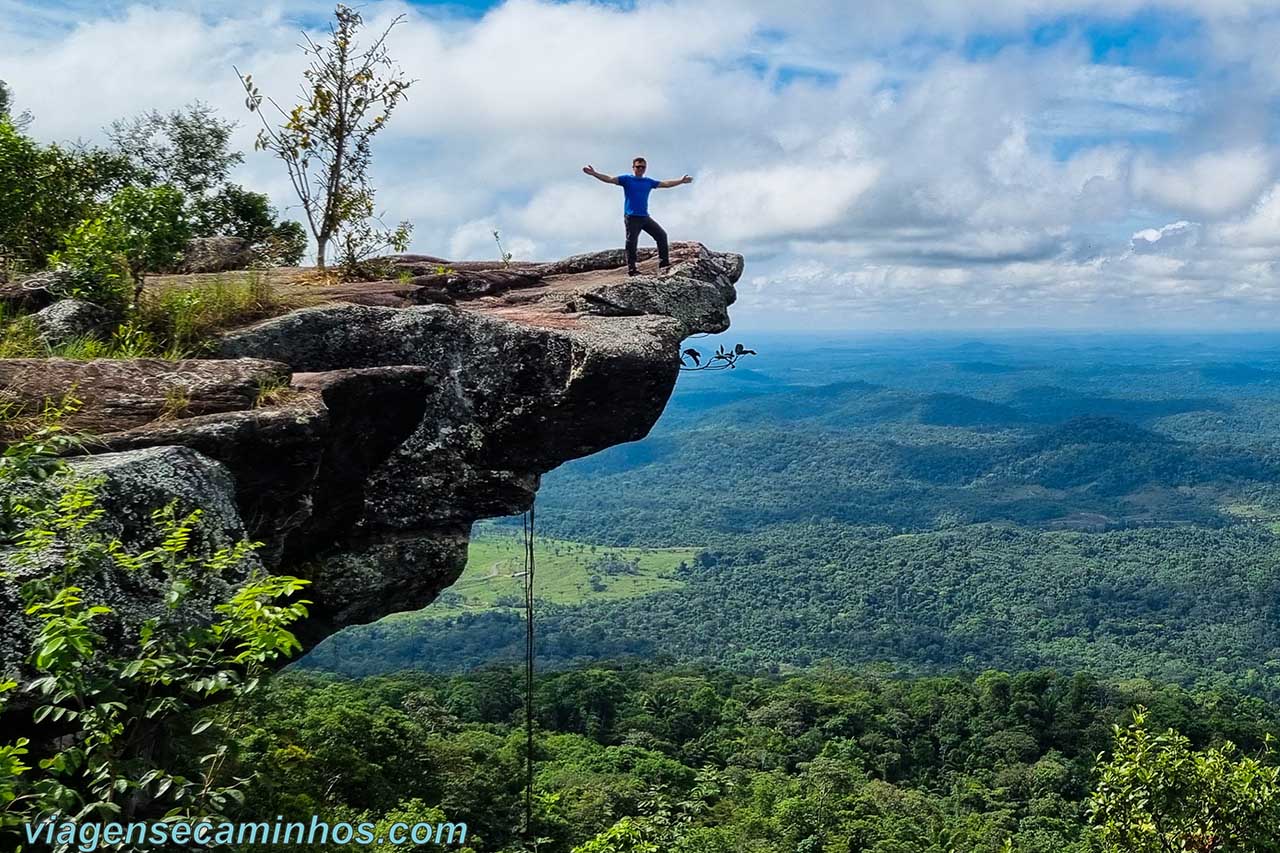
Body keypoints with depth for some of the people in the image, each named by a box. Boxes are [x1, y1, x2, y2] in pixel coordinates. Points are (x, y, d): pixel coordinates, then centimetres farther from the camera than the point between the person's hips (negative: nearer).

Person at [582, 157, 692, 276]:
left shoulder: (649, 182, 15)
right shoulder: (627, 179, 1)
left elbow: (665, 184, 22)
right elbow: (609, 179, -8)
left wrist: (681, 181, 23)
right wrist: (594, 173, -20)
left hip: (645, 217, 5)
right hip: (631, 217, -5)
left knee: (662, 235, 0)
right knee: (631, 243, -6)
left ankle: (664, 263, 6)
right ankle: (631, 269, -1)